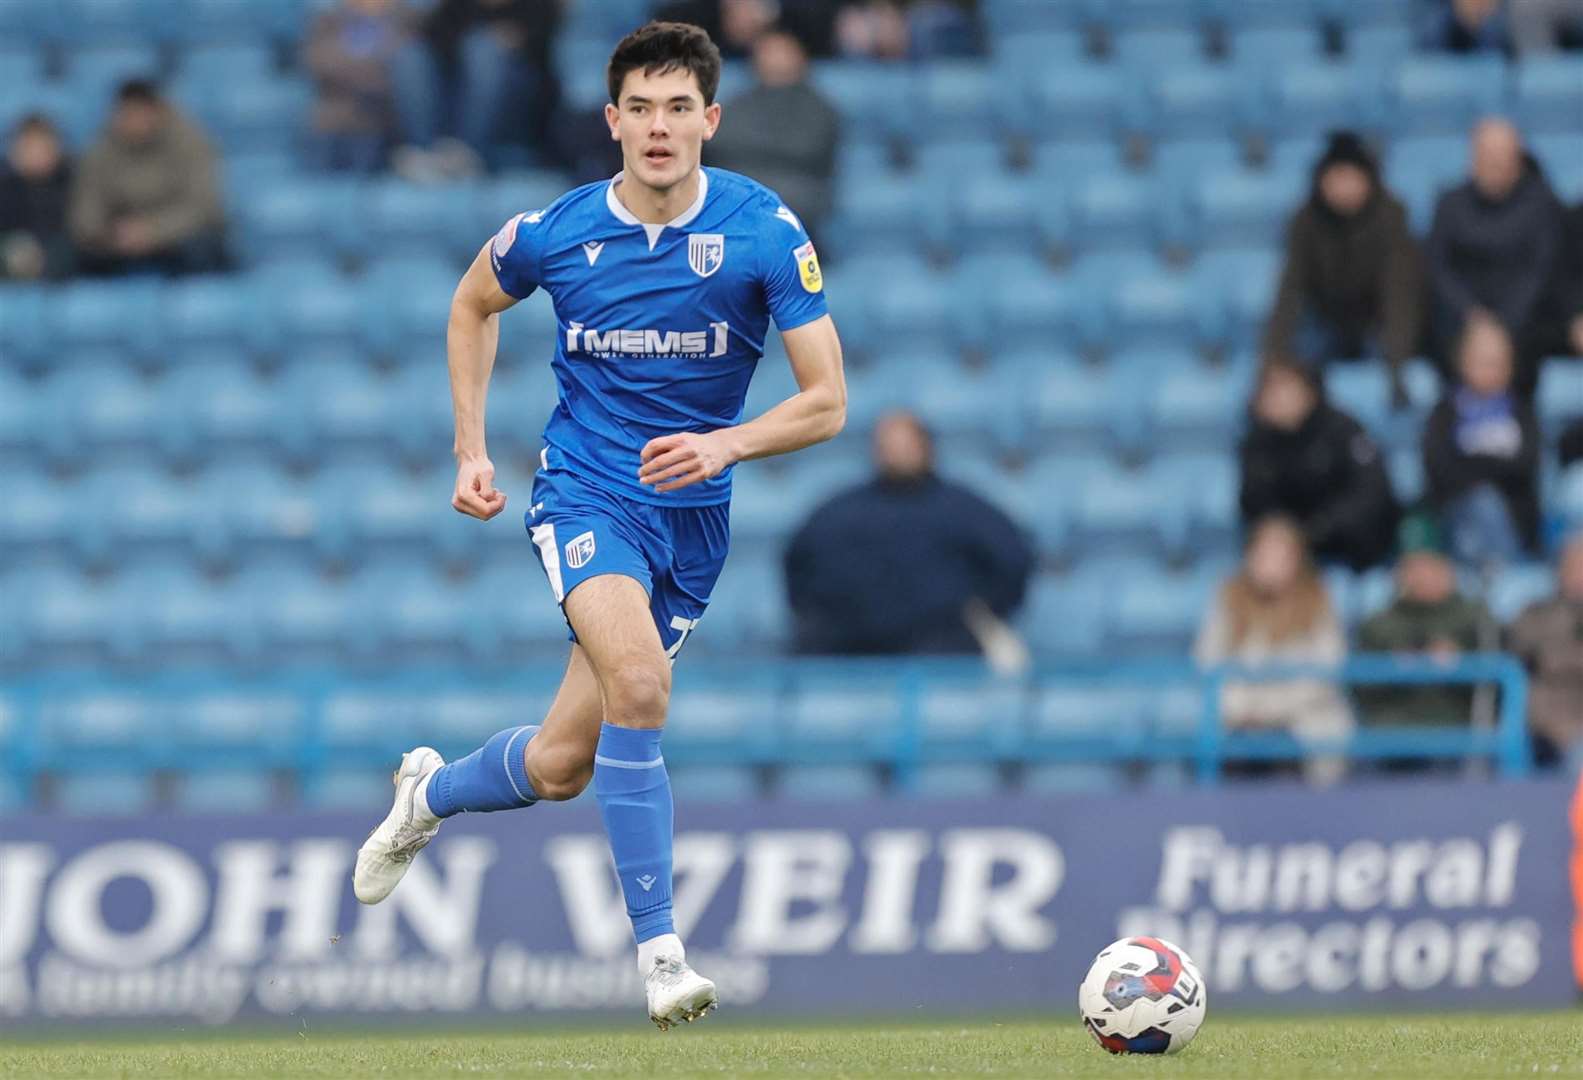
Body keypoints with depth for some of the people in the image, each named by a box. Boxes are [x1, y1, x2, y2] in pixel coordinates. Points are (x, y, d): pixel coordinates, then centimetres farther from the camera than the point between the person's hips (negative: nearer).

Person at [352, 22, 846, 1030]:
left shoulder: (765, 230, -12)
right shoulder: (555, 232, -8)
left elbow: (827, 402, -10)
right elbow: (474, 304, 15)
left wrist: (726, 444, -27)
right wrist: (471, 448, 9)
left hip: (695, 513, 2)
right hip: (586, 492, -2)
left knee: (561, 766, 7)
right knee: (640, 680, -30)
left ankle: (432, 792, 42)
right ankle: (660, 951, -25)